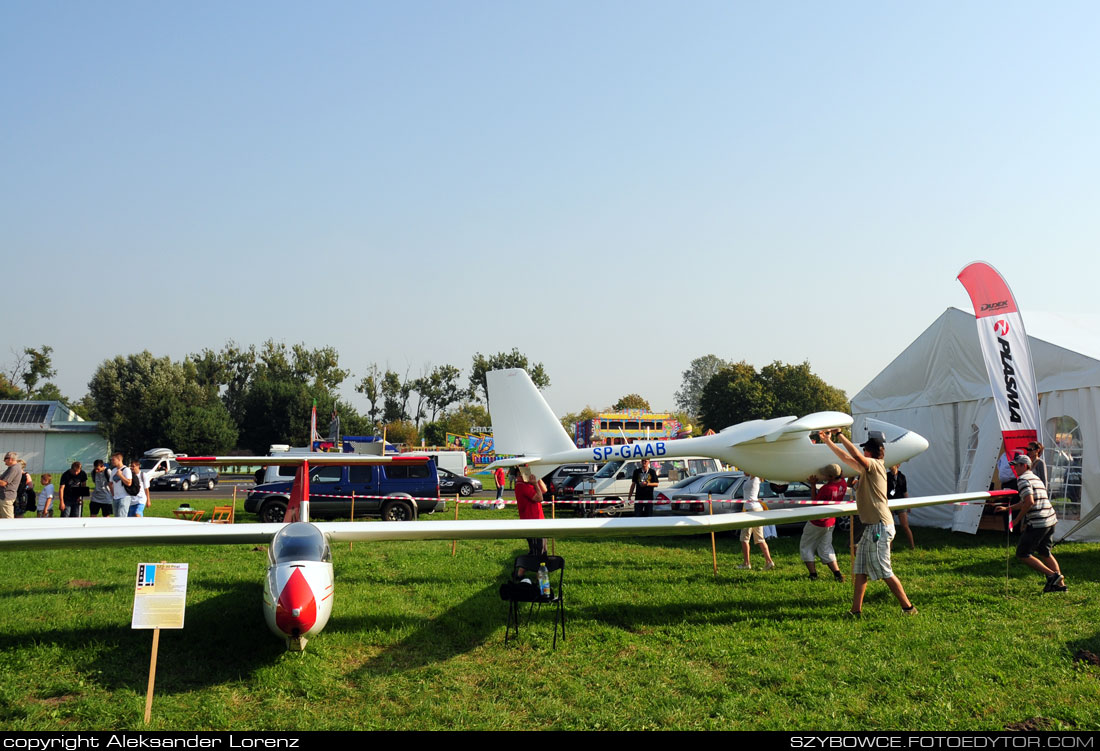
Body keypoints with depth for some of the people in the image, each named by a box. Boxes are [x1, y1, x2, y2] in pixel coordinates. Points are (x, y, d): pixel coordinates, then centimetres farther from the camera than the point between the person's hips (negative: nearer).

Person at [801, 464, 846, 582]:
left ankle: (813, 575, 7)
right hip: (831, 522, 7)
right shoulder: (843, 483, -7)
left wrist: (813, 485, -12)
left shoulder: (827, 488, -31)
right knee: (825, 549, 19)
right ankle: (837, 574, 8)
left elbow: (815, 501, -15)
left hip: (817, 522, -7)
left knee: (805, 547, 11)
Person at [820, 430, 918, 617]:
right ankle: (856, 610, 12)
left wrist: (840, 434, -21)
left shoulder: (875, 465, -11)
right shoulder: (867, 469, 15)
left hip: (879, 526, -10)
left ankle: (908, 607, 5)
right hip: (872, 526, 10)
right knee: (861, 570, 9)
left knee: (884, 571, -4)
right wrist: (828, 441, 23)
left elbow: (857, 456, -28)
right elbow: (846, 458, 24)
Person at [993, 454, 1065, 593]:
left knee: (1022, 555, -1)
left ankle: (1052, 575, -6)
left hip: (1038, 523, -10)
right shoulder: (1035, 477, 21)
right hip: (1051, 519, 10)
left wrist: (1017, 519, -11)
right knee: (1044, 553, 23)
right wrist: (1006, 508, 31)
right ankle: (1060, 584, 23)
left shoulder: (1023, 479, -10)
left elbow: (1029, 502, -21)